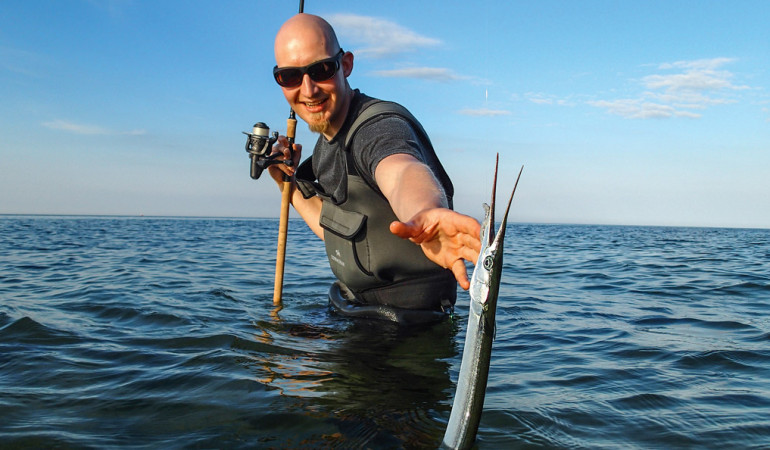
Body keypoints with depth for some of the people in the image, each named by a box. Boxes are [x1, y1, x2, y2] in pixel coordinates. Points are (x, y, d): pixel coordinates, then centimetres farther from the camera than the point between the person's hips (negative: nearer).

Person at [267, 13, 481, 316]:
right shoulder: (326, 144, 4)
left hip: (411, 313, -8)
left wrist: (426, 212, -72)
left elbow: (405, 172, -50)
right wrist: (289, 182, 3)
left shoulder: (379, 129, -25)